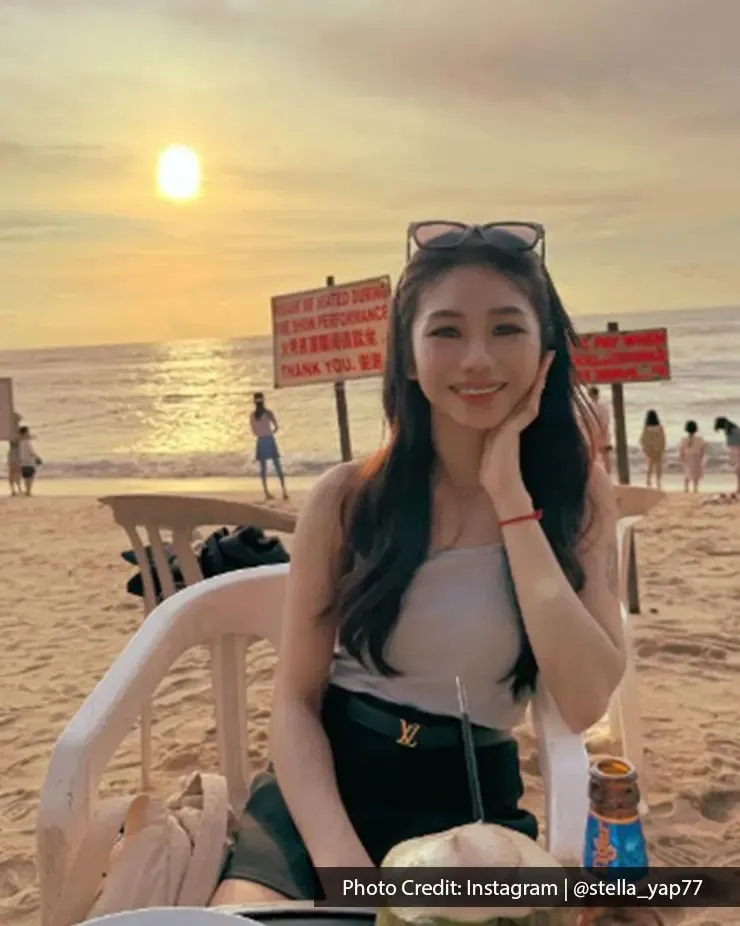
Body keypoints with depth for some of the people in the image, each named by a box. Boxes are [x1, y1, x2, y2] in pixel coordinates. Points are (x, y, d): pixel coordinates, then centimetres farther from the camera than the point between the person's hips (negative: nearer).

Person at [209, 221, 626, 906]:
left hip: (469, 806, 2)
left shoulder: (578, 495, -3)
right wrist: (335, 851, -21)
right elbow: (295, 699, -3)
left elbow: (584, 704, -16)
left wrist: (509, 495, -18)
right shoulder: (347, 497, -5)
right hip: (329, 782, -1)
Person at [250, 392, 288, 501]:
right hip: (270, 440, -2)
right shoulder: (268, 413, -9)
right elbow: (276, 427, -4)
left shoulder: (252, 415, -2)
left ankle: (266, 491, 6)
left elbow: (254, 432, 3)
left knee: (263, 467, 7)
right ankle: (284, 489, -2)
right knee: (277, 465, 3)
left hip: (260, 441, 2)